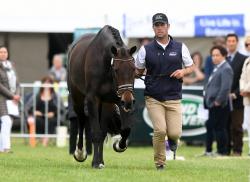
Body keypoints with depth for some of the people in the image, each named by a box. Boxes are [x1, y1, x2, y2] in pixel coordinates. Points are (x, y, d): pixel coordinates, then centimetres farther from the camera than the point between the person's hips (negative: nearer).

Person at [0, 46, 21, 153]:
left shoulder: (11, 66, 14)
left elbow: (16, 83, 17)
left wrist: (17, 94, -1)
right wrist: (12, 95, -15)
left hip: (12, 99, 7)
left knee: (9, 123, 5)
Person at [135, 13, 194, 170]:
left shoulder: (180, 48, 5)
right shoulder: (146, 50, 4)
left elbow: (192, 67, 13)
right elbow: (138, 71, 14)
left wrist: (183, 71, -9)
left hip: (174, 98, 1)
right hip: (153, 98, -1)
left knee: (175, 132, -8)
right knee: (160, 130, -15)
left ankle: (172, 139, 31)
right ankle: (159, 163, 5)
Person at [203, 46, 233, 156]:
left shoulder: (226, 69, -14)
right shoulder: (217, 68, 17)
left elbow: (225, 87, -22)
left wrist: (218, 101, -20)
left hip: (219, 105, -10)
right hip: (213, 104, 10)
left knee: (219, 128, -5)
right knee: (210, 126, 14)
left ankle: (222, 152, 0)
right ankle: (208, 151, 22)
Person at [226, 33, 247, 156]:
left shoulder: (243, 59, 2)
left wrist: (235, 94, -12)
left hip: (237, 100, -3)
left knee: (236, 126, -4)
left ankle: (237, 150, 0)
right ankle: (226, 149, 9)